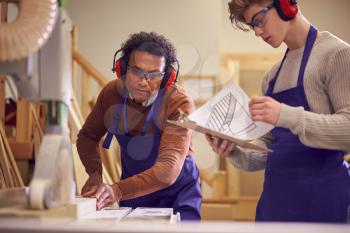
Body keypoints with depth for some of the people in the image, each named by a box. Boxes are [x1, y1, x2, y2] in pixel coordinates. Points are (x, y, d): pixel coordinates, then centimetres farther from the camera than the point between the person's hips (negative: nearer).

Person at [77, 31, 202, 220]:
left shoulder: (179, 104, -25)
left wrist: (117, 191, -47)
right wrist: (95, 174, -13)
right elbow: (87, 136, 6)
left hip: (176, 192, -3)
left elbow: (168, 171, -35)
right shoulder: (112, 93, -11)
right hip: (133, 192, 4)